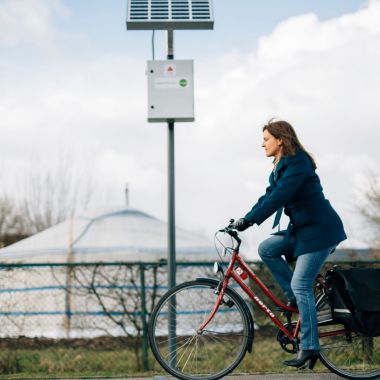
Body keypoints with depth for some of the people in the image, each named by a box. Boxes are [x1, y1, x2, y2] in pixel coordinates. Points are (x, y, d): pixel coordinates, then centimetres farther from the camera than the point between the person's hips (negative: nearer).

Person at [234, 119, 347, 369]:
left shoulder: (298, 163, -18)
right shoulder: (280, 168, 13)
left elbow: (278, 197, -27)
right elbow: (269, 197, 14)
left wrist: (250, 220, -29)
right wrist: (243, 221, 4)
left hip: (319, 230, -9)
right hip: (302, 229, 10)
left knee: (300, 285, -11)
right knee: (267, 249, -2)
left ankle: (310, 347, -6)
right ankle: (296, 298, 7)